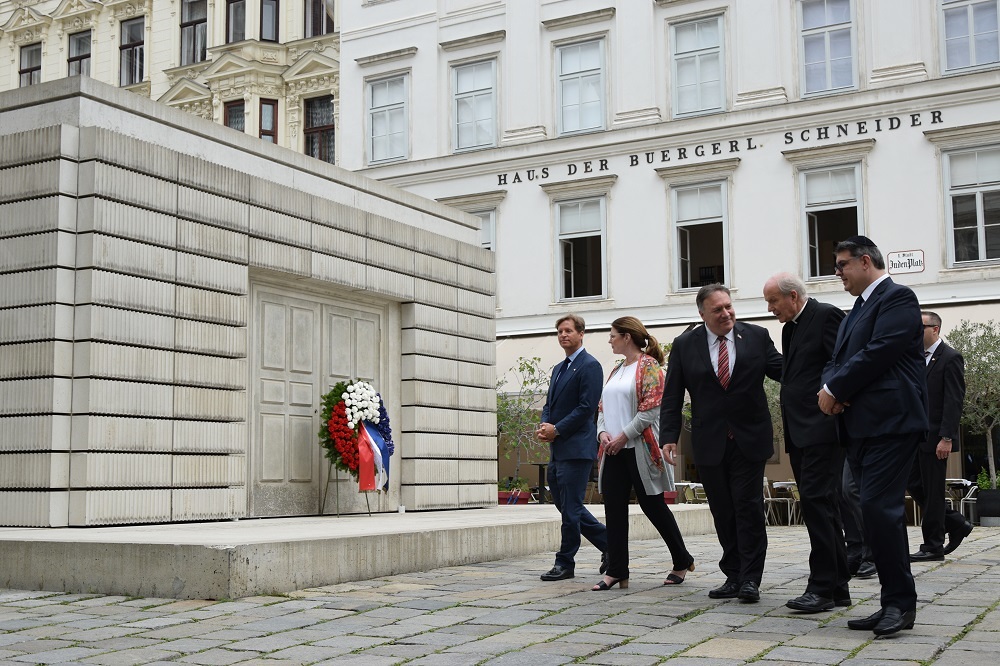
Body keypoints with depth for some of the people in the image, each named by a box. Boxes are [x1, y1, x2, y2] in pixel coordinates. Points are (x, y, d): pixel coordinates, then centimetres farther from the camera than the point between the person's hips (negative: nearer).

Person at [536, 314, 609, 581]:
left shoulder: (589, 366, -9)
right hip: (557, 449, 10)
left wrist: (556, 430, -16)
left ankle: (565, 564, 6)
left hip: (576, 448, -10)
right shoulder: (559, 368, 20)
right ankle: (609, 544, 25)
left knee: (570, 508, -4)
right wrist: (544, 426, -1)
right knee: (564, 504, 13)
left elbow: (587, 407, -16)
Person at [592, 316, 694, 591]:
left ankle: (682, 561, 19)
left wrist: (624, 436, -17)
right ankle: (616, 571, 5)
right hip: (614, 451, 7)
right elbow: (603, 406, 19)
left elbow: (650, 409, -15)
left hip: (639, 448, -7)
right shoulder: (616, 370, 17)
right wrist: (602, 432, 0)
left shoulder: (649, 366, -7)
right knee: (614, 509, 2)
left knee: (653, 506, 2)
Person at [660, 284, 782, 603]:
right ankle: (733, 576, 17)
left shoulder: (757, 337, 2)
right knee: (723, 513, 7)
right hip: (709, 442, 1)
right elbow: (672, 396, 3)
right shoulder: (684, 345, 2)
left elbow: (783, 370, 0)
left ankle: (750, 579, 3)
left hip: (749, 439, -1)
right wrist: (669, 436, -5)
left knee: (749, 507, -3)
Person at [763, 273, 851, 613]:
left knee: (817, 502, -12)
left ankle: (822, 587, -9)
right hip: (800, 433, 10)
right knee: (822, 507, 10)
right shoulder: (790, 329, 20)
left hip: (822, 429, -9)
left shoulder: (827, 316, -7)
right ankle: (837, 587, 16)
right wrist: (790, 435, 17)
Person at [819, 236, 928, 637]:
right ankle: (896, 604, 12)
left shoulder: (897, 298, -5)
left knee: (879, 508, -15)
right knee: (880, 512, 8)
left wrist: (835, 389, -10)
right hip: (859, 426, 9)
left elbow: (880, 352, -17)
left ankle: (900, 601, -7)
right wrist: (830, 387, -3)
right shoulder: (858, 308, 23)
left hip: (889, 422, -9)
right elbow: (838, 359, 19)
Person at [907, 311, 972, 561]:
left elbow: (954, 401, -15)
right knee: (914, 485, 9)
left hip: (935, 438, -8)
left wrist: (946, 438, -20)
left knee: (932, 491, -2)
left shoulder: (950, 358, -9)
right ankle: (956, 524, 23)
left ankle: (933, 547, 6)